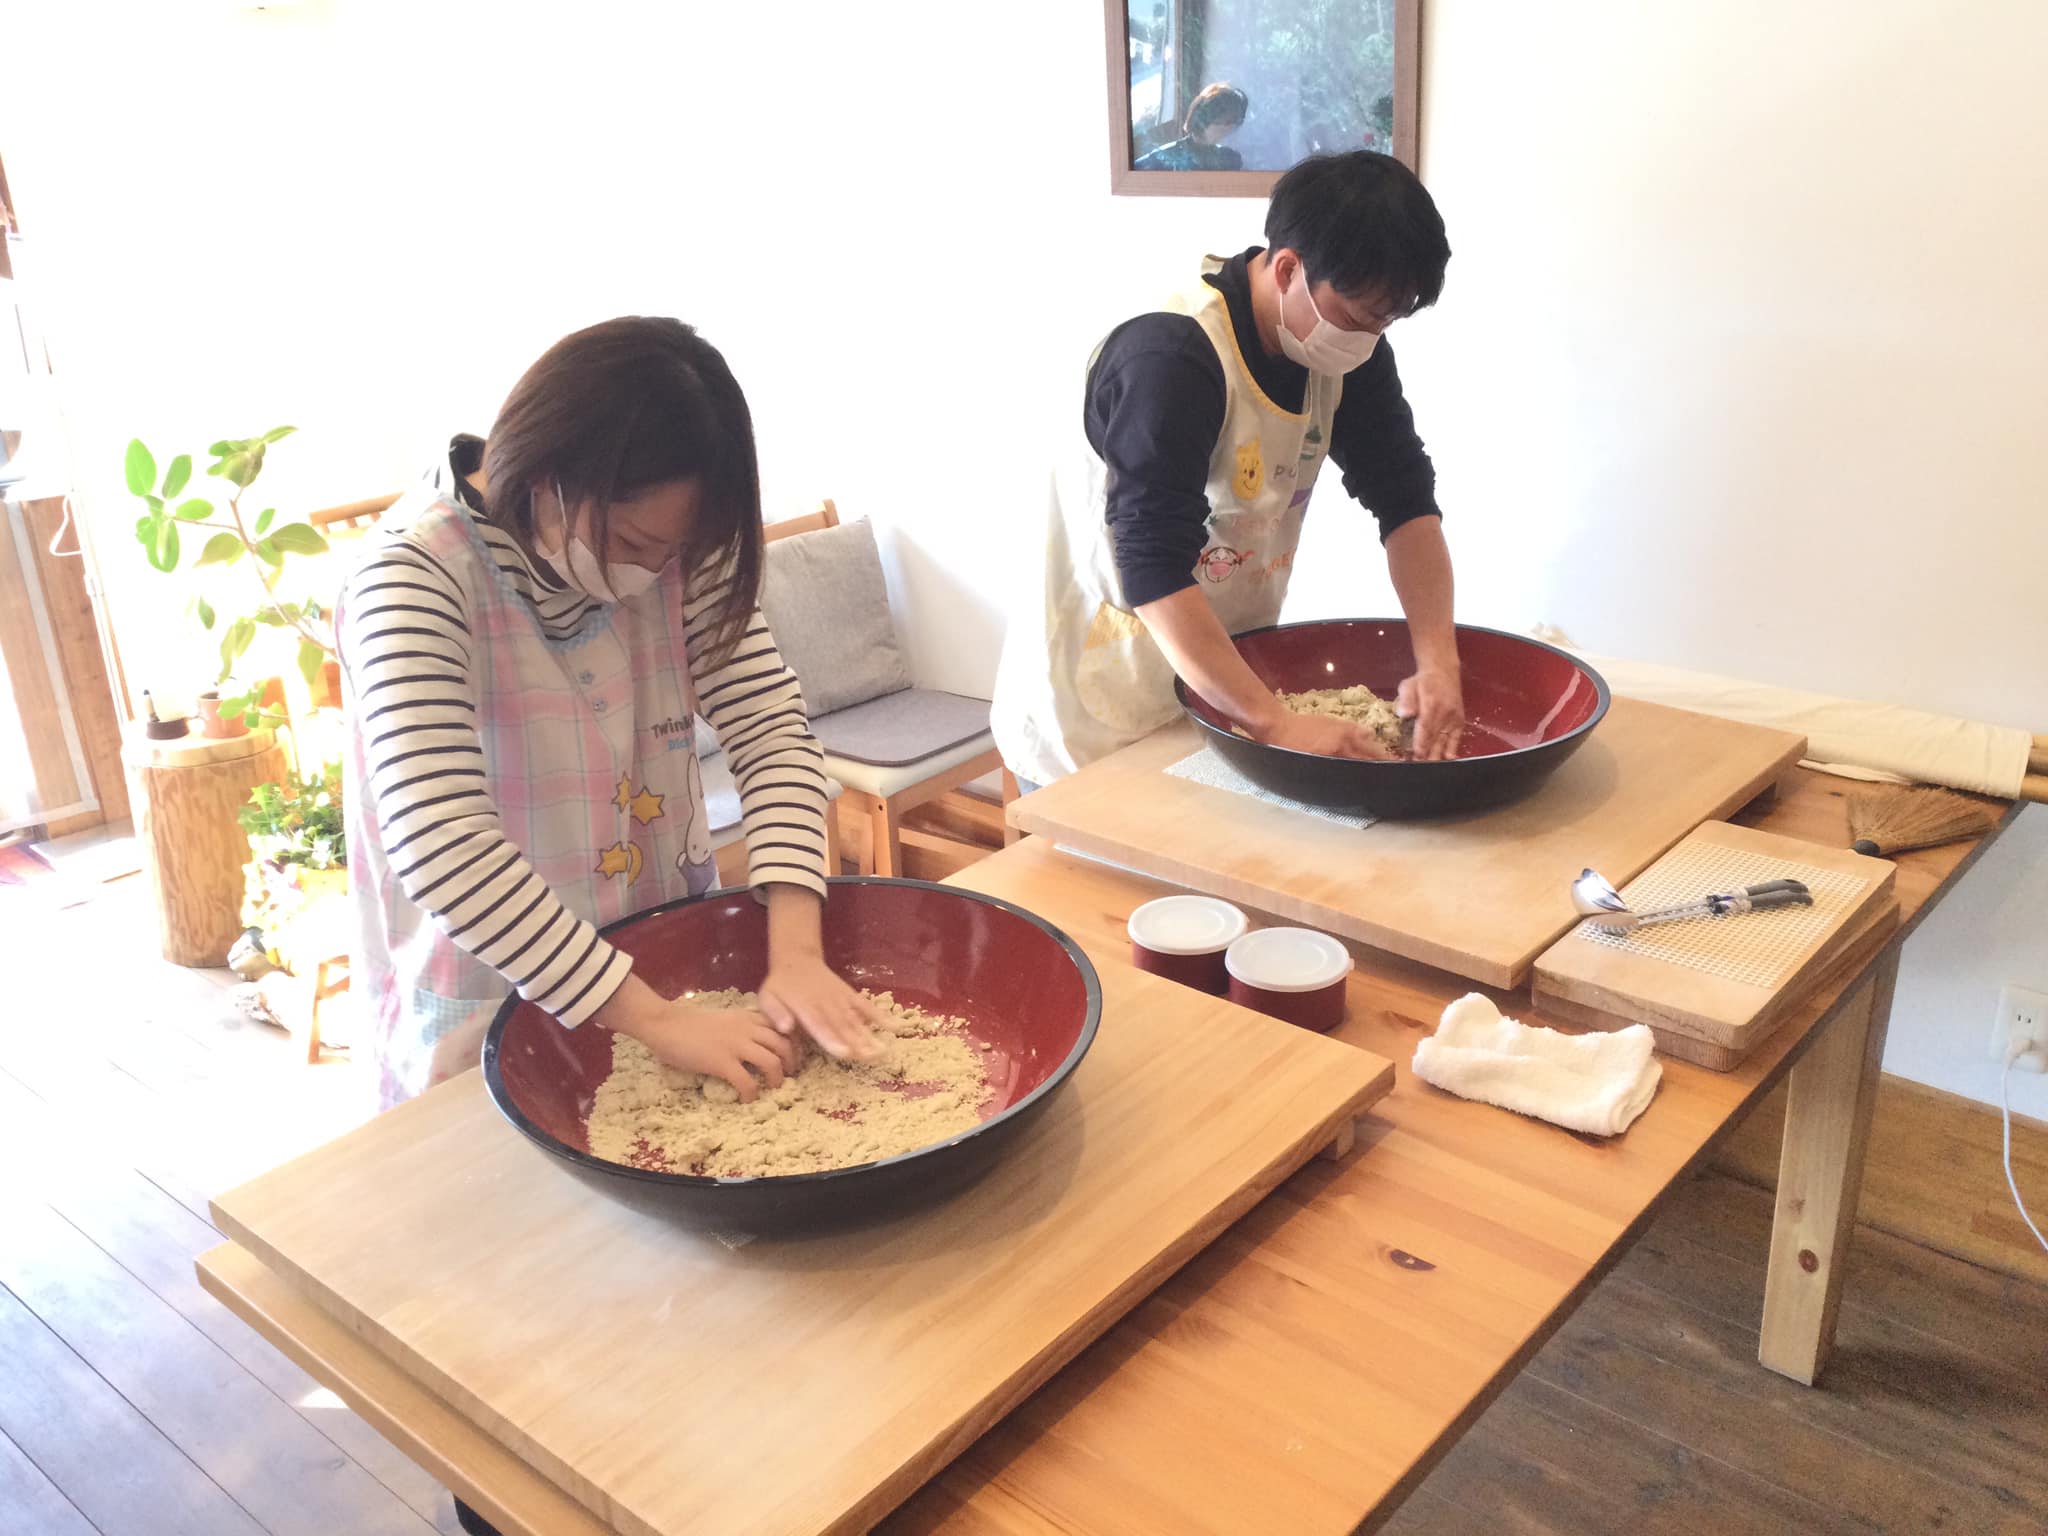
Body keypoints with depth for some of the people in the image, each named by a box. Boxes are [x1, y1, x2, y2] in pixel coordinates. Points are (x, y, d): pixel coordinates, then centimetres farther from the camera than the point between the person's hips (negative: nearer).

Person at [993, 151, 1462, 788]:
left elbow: (1406, 500, -4)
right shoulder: (1170, 357, -28)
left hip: (1225, 670, 7)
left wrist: (1439, 663, -19)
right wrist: (1276, 723, -40)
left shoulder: (1350, 350, -3)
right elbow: (1154, 569, -35)